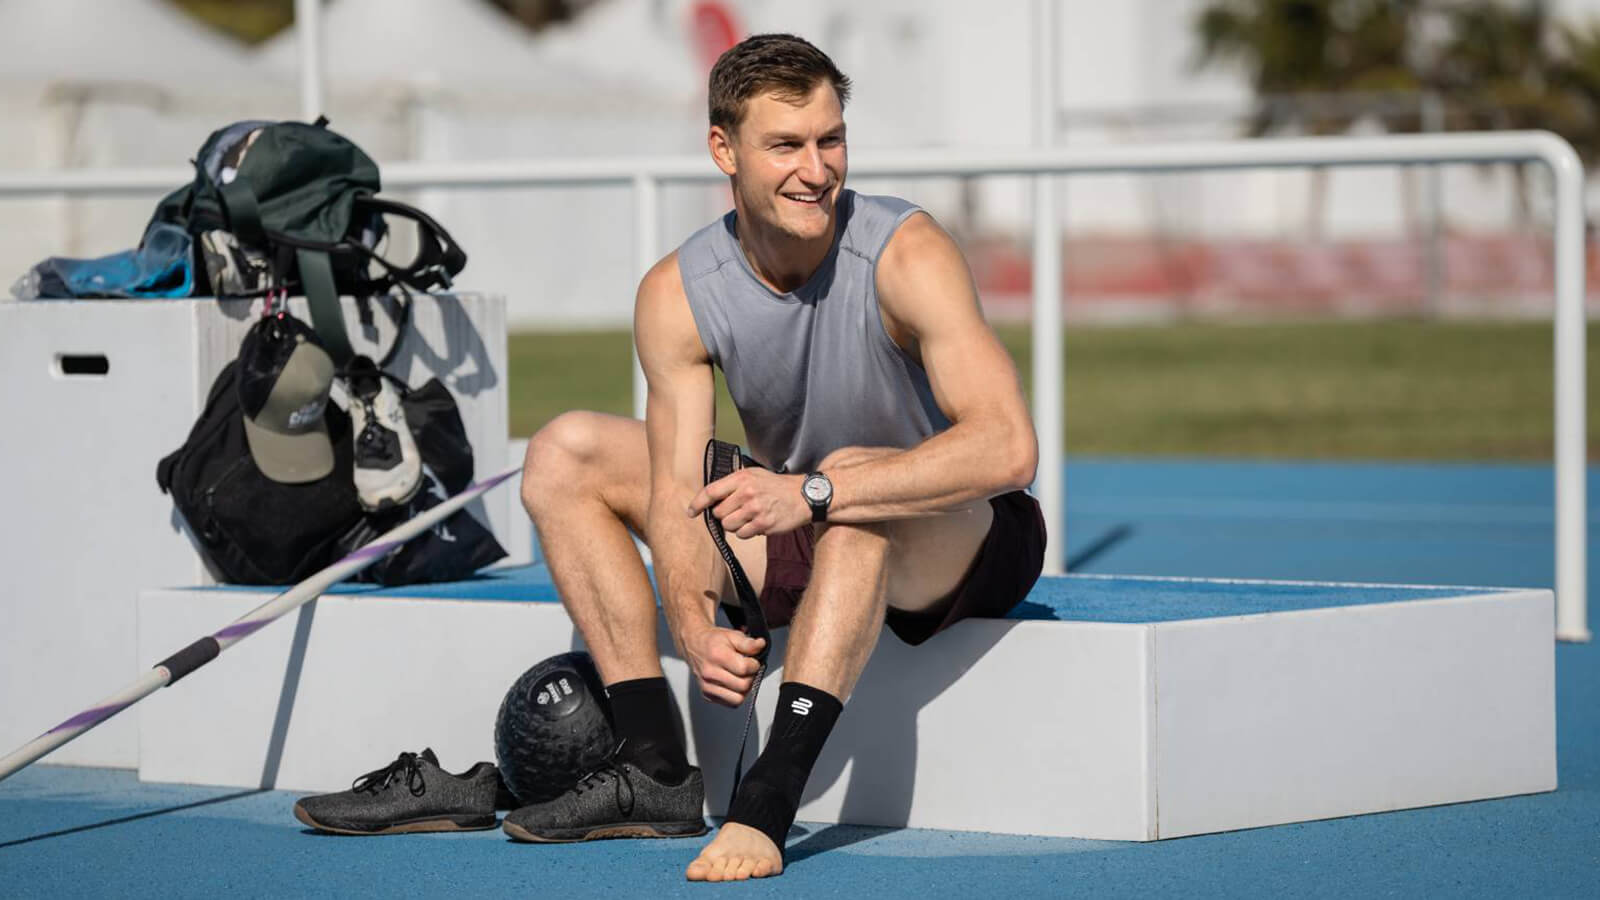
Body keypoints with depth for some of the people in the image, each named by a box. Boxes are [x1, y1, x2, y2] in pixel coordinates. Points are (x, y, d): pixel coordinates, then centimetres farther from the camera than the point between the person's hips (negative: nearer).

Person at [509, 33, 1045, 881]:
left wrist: (813, 493, -43)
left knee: (851, 473, -39)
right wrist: (694, 624, -33)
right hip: (802, 542, 6)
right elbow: (679, 492, -13)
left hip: (964, 548, -6)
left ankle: (769, 802, -45)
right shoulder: (678, 295, -11)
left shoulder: (903, 253, -25)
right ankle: (655, 770, -9)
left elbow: (1009, 448, -35)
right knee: (565, 454, -2)